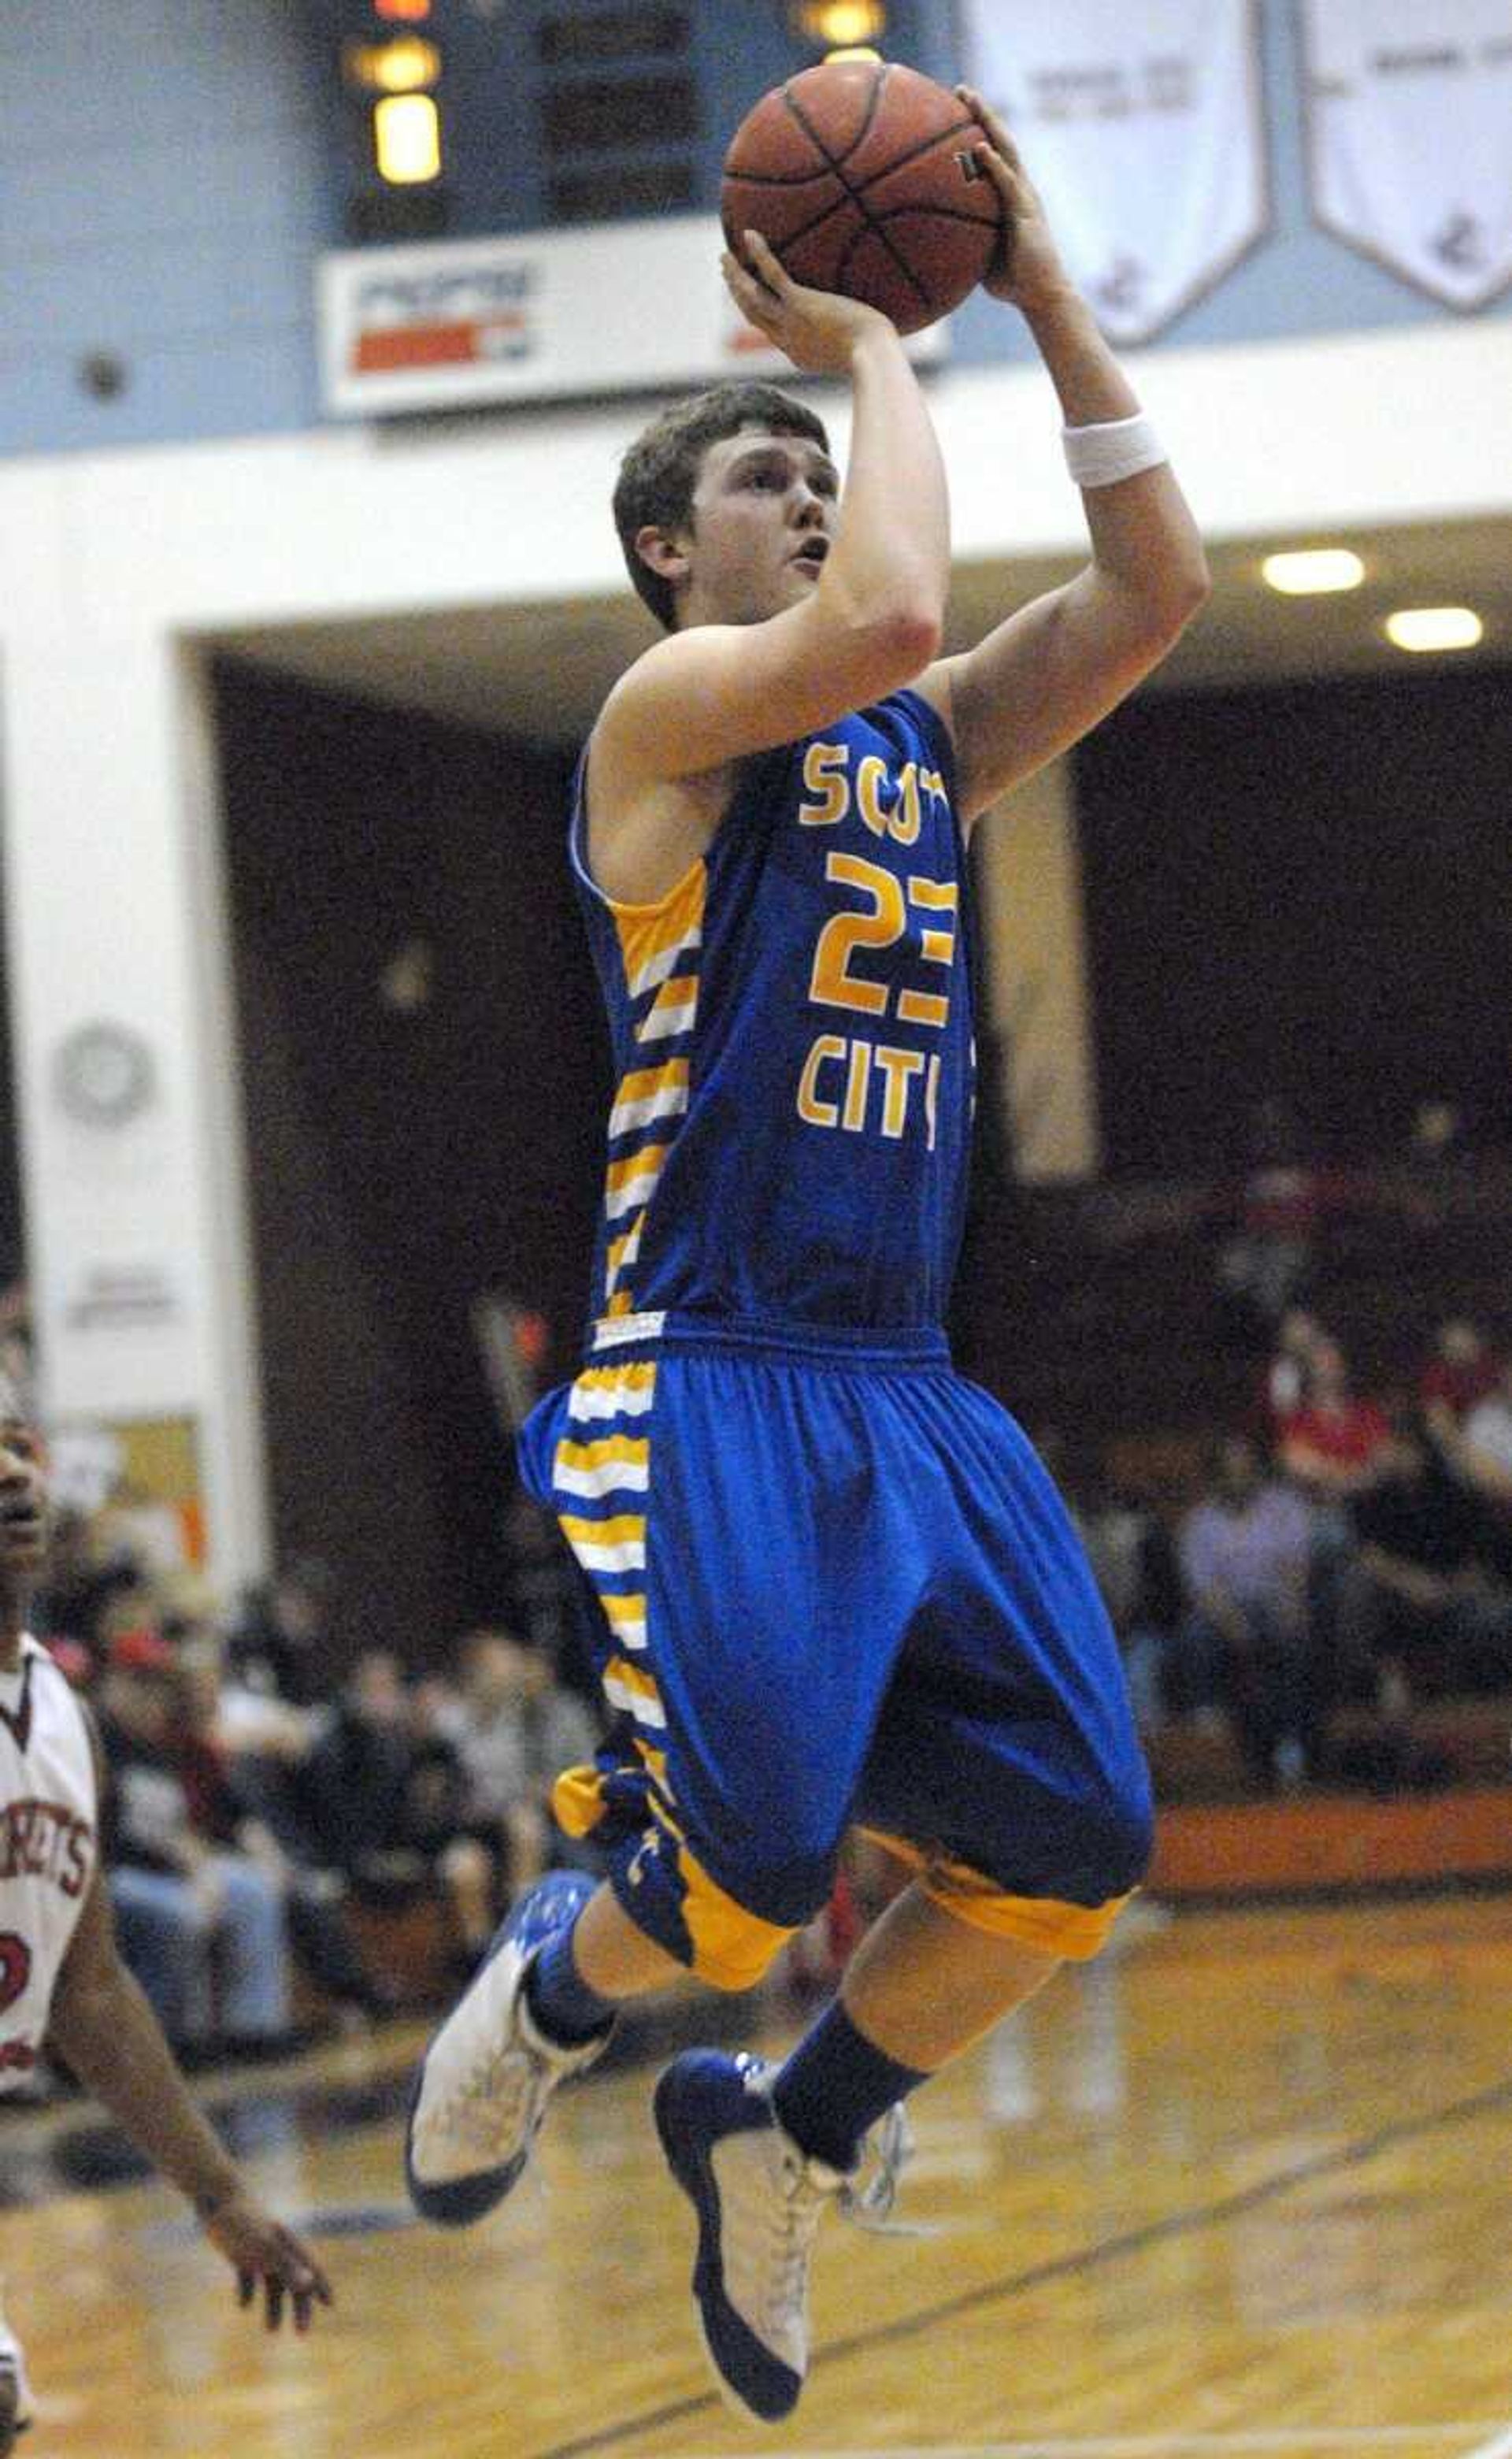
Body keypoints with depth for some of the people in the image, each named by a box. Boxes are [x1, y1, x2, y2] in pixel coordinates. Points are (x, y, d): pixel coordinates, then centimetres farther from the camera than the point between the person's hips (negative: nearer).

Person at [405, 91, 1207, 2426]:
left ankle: (785, 2139, 20)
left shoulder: (928, 742, 18)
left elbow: (1155, 584, 8)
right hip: (713, 1385, -7)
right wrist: (873, 346, -9)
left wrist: (1044, 295, 5)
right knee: (751, 1877, -16)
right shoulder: (668, 714, -3)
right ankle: (547, 1994, 19)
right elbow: (886, 612, -23)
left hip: (914, 1394, 7)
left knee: (1076, 1851, -1)